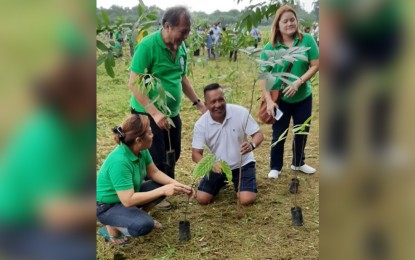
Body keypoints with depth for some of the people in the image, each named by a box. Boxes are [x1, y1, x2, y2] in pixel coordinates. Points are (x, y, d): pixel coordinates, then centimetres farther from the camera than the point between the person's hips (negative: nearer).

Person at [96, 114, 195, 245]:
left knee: (163, 185, -1)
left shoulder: (141, 150, -10)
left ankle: (139, 215, 12)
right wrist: (163, 190, -34)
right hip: (107, 206, -8)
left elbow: (154, 172, 3)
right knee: (144, 225, -32)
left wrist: (178, 185, -12)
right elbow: (128, 201, -36)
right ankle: (112, 227, -4)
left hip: (127, 194, 8)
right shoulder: (119, 162, -35)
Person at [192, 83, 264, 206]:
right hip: (218, 167, 2)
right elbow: (196, 154, -14)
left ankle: (235, 181, 18)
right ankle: (221, 181, 26)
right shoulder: (201, 124, -18)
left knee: (246, 200, -18)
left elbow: (258, 134, -16)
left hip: (242, 164, -2)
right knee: (202, 199, -6)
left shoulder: (241, 112, -21)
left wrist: (252, 145, -41)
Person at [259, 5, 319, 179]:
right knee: (279, 134, 9)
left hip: (303, 97, 2)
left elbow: (315, 65, -9)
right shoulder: (270, 48, -11)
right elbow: (263, 76, -11)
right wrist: (268, 100, -19)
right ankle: (275, 167, 26)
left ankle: (298, 163, 38)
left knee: (302, 132, 16)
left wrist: (298, 83, -21)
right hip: (280, 99, -2)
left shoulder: (307, 40, -9)